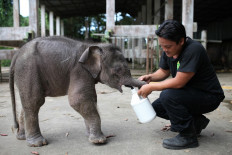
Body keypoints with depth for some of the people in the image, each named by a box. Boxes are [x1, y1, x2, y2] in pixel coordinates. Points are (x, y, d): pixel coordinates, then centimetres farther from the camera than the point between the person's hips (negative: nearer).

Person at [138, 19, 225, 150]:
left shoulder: (193, 50, -29)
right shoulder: (168, 51, -3)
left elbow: (178, 82, -32)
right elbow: (164, 71, 13)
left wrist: (151, 87, -23)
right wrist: (150, 77, -7)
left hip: (209, 96, -9)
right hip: (189, 93, 9)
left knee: (168, 95, -30)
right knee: (157, 108, 2)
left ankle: (188, 137, -14)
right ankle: (197, 122, 14)